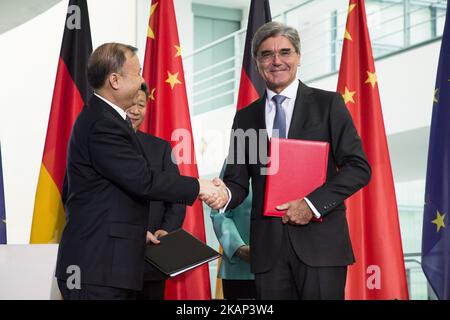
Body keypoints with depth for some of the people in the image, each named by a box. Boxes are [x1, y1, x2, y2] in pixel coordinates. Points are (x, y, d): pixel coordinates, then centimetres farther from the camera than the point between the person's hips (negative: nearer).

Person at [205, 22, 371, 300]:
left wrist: (312, 204, -13)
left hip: (320, 240, -3)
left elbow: (359, 168, -2)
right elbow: (238, 180, 11)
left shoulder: (328, 104, 4)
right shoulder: (246, 118, 14)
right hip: (268, 246, 3)